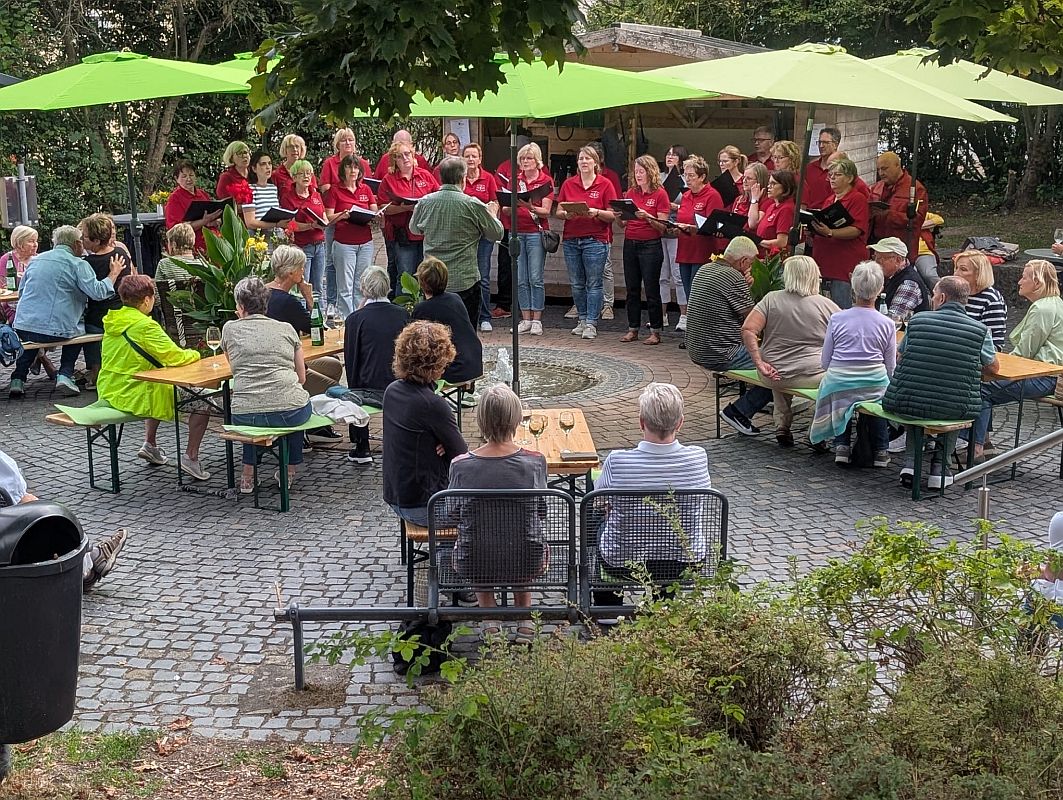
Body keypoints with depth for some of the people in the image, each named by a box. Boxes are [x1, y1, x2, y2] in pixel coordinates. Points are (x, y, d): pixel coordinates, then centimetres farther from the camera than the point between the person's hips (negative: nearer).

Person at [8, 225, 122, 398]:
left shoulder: (36, 260, 15)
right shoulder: (78, 264, -3)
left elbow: (21, 292, 23)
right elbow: (98, 292, -14)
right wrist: (113, 274, 0)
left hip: (23, 327, 5)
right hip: (57, 331, -5)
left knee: (31, 338, 38)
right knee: (78, 329, 27)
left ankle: (18, 379, 23)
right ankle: (65, 374, 11)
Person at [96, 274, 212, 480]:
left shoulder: (112, 321, 5)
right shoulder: (145, 326, -21)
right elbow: (176, 357, -21)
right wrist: (194, 354, 2)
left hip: (110, 392, 9)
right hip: (134, 397, -9)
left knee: (158, 387, 38)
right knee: (202, 399, 1)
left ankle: (150, 445, 32)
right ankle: (191, 457, 1)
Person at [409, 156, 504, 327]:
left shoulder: (424, 203, 0)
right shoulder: (473, 205, -10)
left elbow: (414, 229, 19)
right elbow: (497, 234, 1)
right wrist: (492, 214, 21)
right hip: (465, 281, -4)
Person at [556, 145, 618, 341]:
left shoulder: (605, 184, -1)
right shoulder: (568, 184, 9)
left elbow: (612, 215, -3)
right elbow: (559, 212, 10)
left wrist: (596, 212, -20)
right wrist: (567, 214, -12)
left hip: (595, 240, -4)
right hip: (571, 240, 4)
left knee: (594, 284, -3)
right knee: (577, 284, 9)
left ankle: (591, 323, 1)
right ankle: (583, 319, 20)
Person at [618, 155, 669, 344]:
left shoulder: (660, 194, -5)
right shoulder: (630, 193, 10)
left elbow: (662, 227, -9)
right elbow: (623, 224, 12)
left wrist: (647, 216, -23)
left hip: (650, 245, -5)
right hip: (630, 244, 5)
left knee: (652, 290, -2)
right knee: (632, 289, 9)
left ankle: (655, 331, 5)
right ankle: (632, 329, 16)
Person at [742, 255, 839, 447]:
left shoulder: (771, 299, -2)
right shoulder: (827, 305, -4)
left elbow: (748, 330, -11)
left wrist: (759, 363, -10)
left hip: (774, 374, 3)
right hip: (815, 377, -3)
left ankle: (782, 426, 32)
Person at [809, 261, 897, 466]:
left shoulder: (837, 319, -2)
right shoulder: (886, 324, -2)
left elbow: (824, 362, 4)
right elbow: (891, 369, 3)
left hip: (838, 385, 0)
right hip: (875, 385, 0)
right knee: (879, 393, 35)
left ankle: (842, 445, 17)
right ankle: (880, 450, 26)